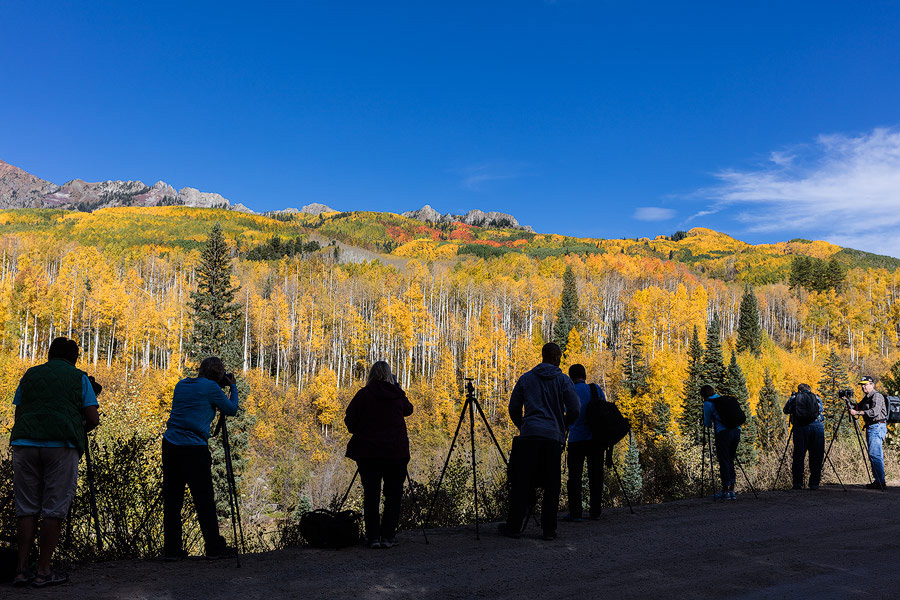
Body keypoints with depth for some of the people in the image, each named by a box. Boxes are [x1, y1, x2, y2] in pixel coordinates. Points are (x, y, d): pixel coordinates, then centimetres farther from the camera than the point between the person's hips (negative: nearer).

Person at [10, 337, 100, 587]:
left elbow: (18, 413, 19)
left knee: (26, 508, 11)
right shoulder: (79, 377, 9)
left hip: (25, 443, 3)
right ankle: (43, 571, 5)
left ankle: (22, 569, 10)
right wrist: (77, 431, 23)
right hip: (62, 445, -3)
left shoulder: (30, 374, 18)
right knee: (54, 510, 2)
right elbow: (93, 419, 4)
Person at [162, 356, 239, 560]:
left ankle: (171, 549, 14)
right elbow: (232, 409, 5)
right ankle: (214, 548, 12)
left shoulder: (181, 384, 13)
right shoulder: (211, 387, -6)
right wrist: (233, 387, 18)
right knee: (204, 500, 3)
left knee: (172, 498, 10)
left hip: (170, 444, 7)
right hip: (194, 450, -6)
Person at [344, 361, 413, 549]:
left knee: (371, 494, 6)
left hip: (368, 451, -1)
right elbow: (408, 409, 21)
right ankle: (388, 536, 8)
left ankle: (373, 537, 5)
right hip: (396, 451, 1)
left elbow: (350, 421, -5)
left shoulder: (363, 395, -5)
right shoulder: (398, 395, 1)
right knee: (393, 494, 9)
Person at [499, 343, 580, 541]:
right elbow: (574, 409, 0)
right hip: (553, 437, -1)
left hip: (529, 435, 1)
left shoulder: (526, 378, 11)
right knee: (551, 486, 6)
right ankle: (549, 529, 7)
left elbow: (514, 408, 12)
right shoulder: (563, 380, 4)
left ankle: (514, 526, 6)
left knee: (521, 482, 4)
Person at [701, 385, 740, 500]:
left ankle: (725, 492, 0)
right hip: (736, 430, 6)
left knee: (724, 461, 0)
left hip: (723, 432, -6)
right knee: (730, 460, 13)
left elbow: (708, 424, 9)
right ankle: (732, 491, 11)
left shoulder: (707, 404, 3)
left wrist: (711, 421, 31)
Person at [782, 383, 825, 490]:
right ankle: (814, 484, 6)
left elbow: (786, 411, 24)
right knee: (816, 457, 7)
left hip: (800, 428, -1)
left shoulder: (793, 398, 14)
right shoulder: (816, 398, 17)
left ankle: (797, 483, 2)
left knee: (798, 456, 4)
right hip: (817, 426, 1)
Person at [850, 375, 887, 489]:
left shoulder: (877, 396, -10)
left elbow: (875, 411, -23)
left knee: (874, 454, -14)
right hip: (870, 427, 10)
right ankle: (878, 481, 13)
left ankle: (880, 482, -14)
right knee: (873, 455, 10)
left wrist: (857, 412, -27)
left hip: (878, 426, -10)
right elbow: (857, 407, 20)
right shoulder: (866, 398, 18)